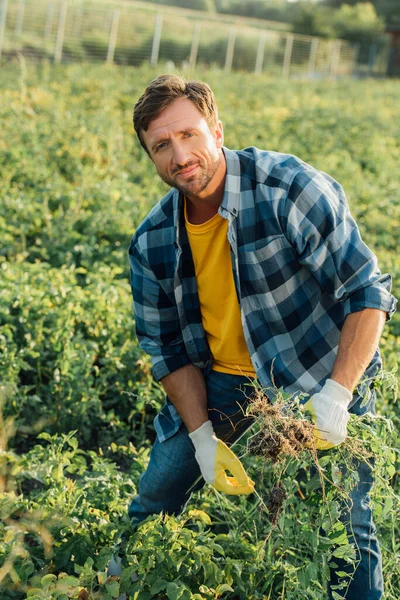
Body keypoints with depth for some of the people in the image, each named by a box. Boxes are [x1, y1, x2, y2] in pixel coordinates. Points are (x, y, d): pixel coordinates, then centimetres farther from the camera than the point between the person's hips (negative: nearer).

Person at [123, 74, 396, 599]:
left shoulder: (290, 188, -21)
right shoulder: (152, 244, -6)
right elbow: (168, 349, 2)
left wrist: (336, 396, -28)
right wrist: (203, 438, -11)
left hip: (320, 383, -4)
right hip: (220, 384, 4)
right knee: (153, 500, 8)